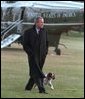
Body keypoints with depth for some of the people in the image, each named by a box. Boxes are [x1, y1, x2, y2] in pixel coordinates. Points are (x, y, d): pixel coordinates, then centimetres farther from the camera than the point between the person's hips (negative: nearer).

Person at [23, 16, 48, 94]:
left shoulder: (44, 32, 13)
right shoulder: (28, 32, -1)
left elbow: (46, 43, 22)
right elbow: (25, 45, -2)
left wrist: (45, 52, 8)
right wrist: (31, 52, -12)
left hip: (42, 56, 5)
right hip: (33, 56, -5)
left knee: (35, 72, 7)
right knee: (36, 72, -14)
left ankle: (28, 87, 21)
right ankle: (41, 89, -22)